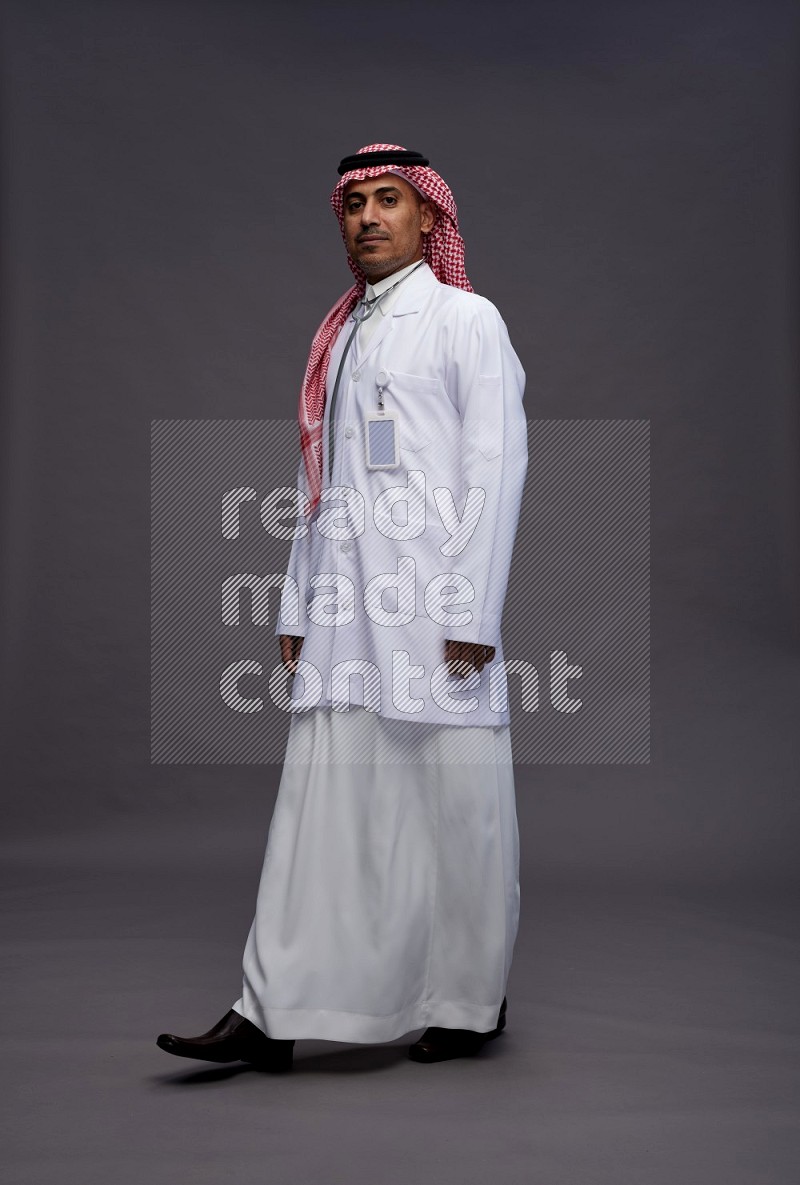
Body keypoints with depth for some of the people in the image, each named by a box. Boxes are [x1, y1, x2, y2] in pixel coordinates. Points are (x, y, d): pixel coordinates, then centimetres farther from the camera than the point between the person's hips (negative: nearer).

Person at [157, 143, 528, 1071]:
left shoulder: (466, 320, 2)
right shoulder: (338, 337, 20)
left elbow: (497, 467, -6)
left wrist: (472, 613, -13)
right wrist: (296, 606, 13)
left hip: (434, 603, -5)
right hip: (342, 605, 6)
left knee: (457, 808, 2)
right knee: (318, 800, 1)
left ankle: (471, 1004, 18)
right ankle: (272, 1013, 3)